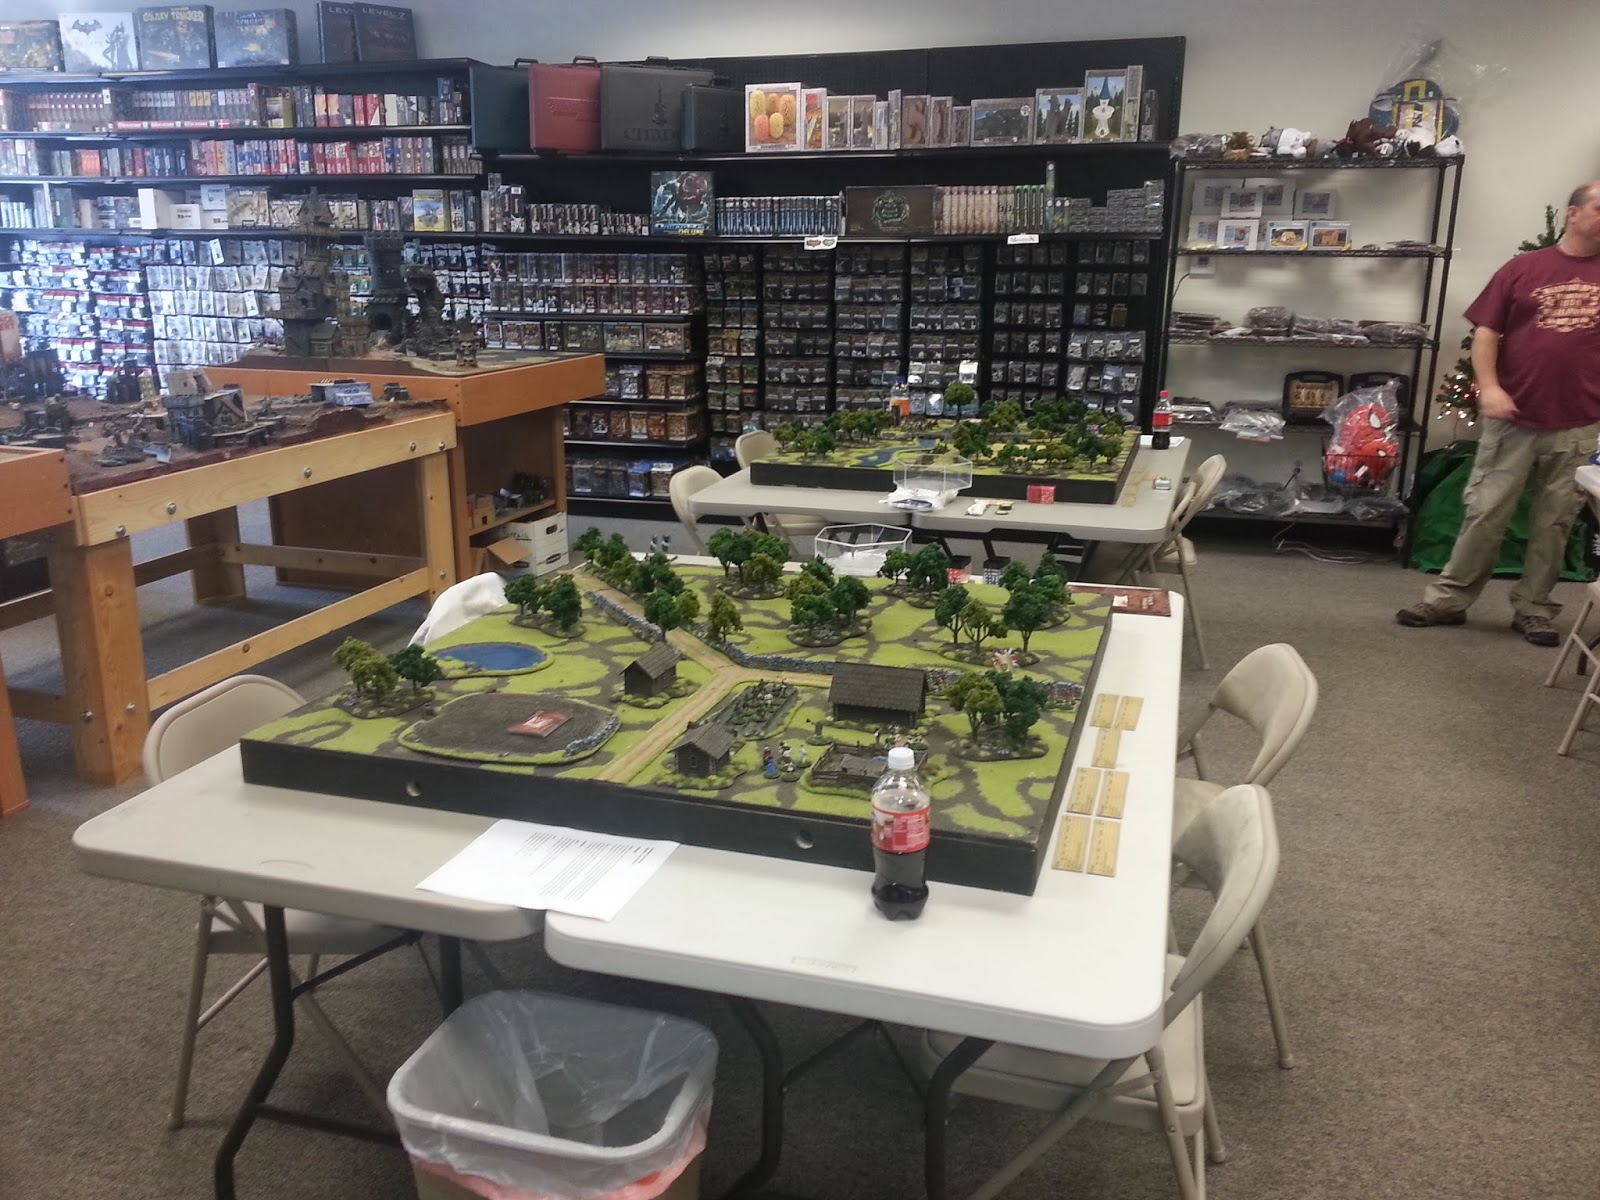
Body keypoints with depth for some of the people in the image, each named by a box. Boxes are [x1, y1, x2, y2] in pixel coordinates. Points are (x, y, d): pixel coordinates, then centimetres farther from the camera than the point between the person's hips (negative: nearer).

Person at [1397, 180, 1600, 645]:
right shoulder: (1524, 267, 2)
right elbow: (1486, 331, 1)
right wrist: (1488, 386, -11)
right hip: (1514, 419, -1)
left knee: (1553, 522, 8)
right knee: (1485, 512, 4)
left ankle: (1533, 609, 19)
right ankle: (1448, 599, 14)